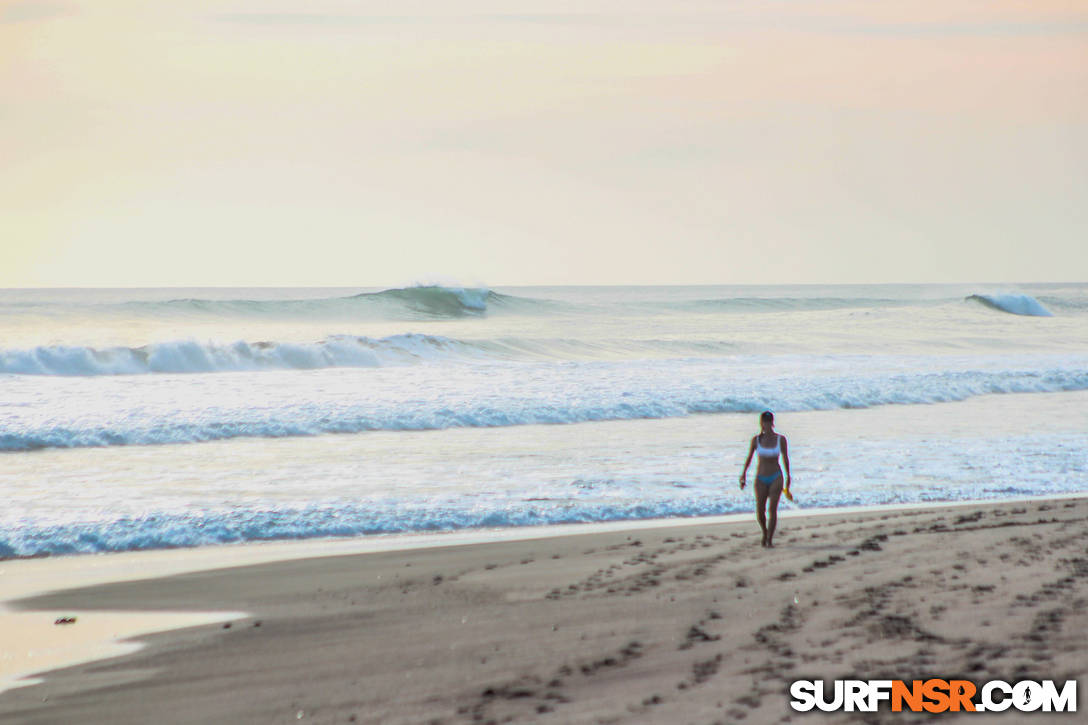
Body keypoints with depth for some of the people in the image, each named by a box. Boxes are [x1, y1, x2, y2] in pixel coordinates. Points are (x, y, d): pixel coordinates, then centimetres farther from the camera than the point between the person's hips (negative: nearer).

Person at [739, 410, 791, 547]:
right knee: (760, 511, -2)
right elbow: (749, 458, 4)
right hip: (761, 479, 1)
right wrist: (744, 473, -5)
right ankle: (765, 532, 27)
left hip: (776, 478, -1)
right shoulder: (756, 440, -2)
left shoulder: (780, 439, -3)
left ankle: (770, 540, -6)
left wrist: (788, 476, 12)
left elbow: (785, 458, 7)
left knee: (772, 509, -13)